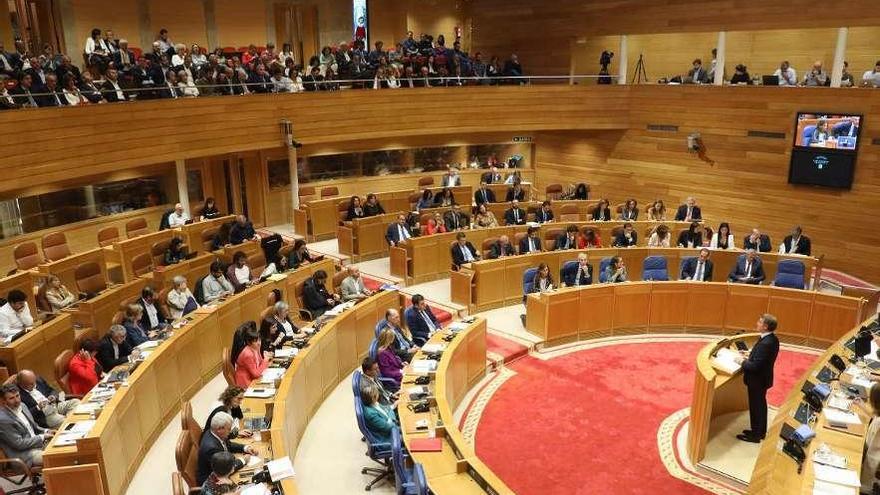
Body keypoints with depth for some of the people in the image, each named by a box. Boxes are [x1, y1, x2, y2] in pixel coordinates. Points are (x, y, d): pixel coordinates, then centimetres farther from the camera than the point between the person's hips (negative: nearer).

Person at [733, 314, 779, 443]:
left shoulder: (765, 343, -32)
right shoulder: (772, 339, -3)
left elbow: (755, 366, -30)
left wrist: (742, 361, -16)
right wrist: (750, 353, 6)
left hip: (758, 380, -9)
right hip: (763, 378, 9)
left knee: (756, 406, 8)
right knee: (760, 405, 23)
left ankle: (755, 435, 23)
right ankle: (760, 431, 39)